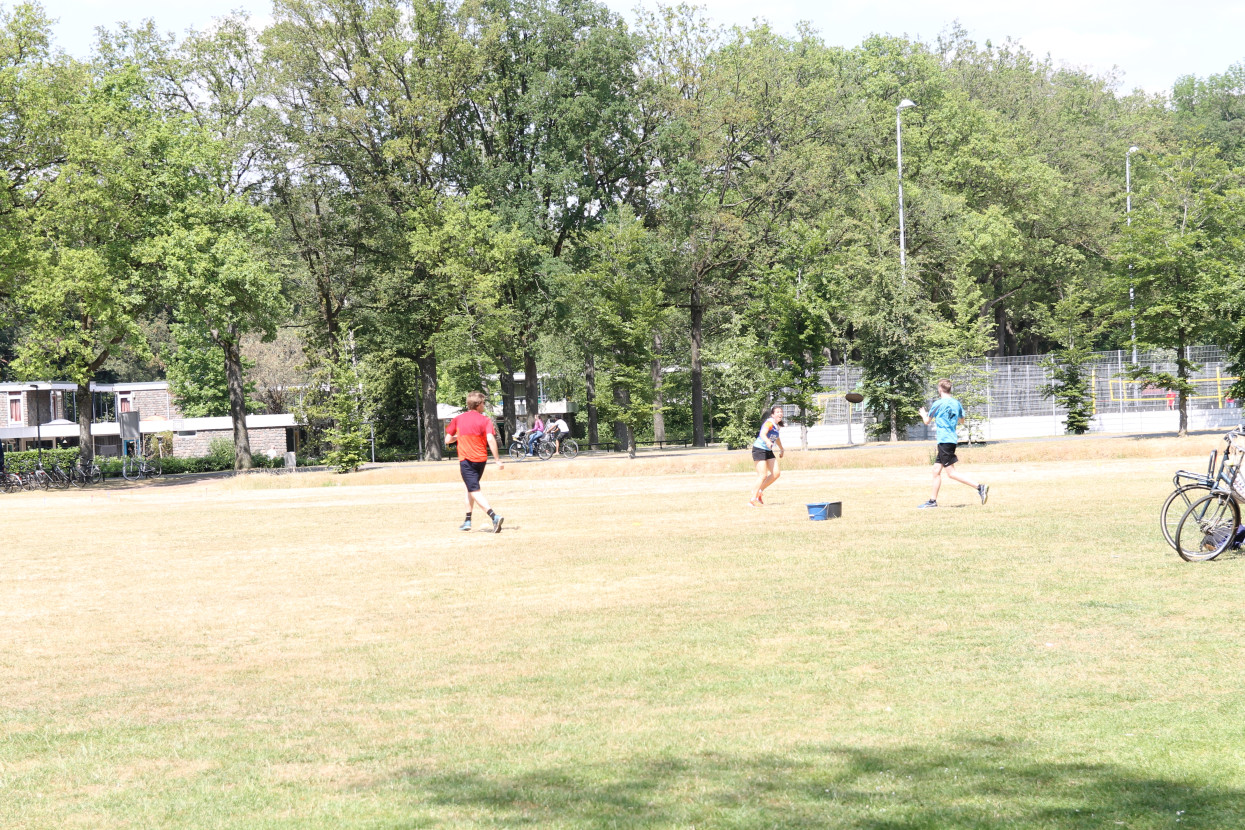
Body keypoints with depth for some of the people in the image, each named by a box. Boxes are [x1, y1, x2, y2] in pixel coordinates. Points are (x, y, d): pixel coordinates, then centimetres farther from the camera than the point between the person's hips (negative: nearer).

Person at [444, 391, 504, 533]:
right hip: (481, 458, 2)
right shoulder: (485, 420, -2)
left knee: (475, 491, -9)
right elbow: (490, 439, -15)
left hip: (466, 460, -2)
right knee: (471, 488, 23)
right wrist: (498, 460, -15)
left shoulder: (458, 420, 3)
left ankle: (494, 516, -30)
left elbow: (447, 440, 5)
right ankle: (468, 520, 27)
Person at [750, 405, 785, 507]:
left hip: (768, 451, 9)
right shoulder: (769, 423, -19)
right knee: (763, 475, -13)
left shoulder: (777, 425, 9)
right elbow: (762, 434, -38)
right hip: (759, 449, -9)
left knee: (775, 474, 2)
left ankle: (759, 491, 18)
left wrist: (781, 449, 43)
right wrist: (768, 442, -58)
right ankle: (753, 499, -4)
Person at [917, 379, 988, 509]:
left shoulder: (938, 404, -10)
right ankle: (933, 500, 16)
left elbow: (927, 422, 2)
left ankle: (979, 487, -20)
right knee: (936, 470, 14)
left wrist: (923, 414, 24)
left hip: (944, 440, -8)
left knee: (951, 473, -11)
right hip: (952, 439, 8)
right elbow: (962, 421, 23)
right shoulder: (956, 403, 10)